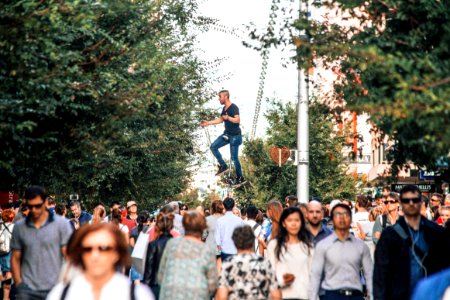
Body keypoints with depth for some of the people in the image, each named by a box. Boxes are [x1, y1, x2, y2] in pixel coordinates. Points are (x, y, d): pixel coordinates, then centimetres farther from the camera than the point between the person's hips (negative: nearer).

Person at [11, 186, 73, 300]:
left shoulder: (61, 224, -1)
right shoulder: (19, 227, 6)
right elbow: (15, 258, 10)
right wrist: (18, 283, -2)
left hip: (54, 289, -1)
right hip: (27, 289, 1)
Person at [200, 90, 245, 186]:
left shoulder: (234, 107, -19)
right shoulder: (224, 108, 8)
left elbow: (238, 120, -31)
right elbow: (220, 119, 22)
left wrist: (228, 117, -24)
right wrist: (208, 123, 18)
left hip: (235, 136, -9)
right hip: (227, 134, 9)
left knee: (234, 157, -5)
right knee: (213, 147, 3)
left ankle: (240, 178, 8)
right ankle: (223, 165, 12)